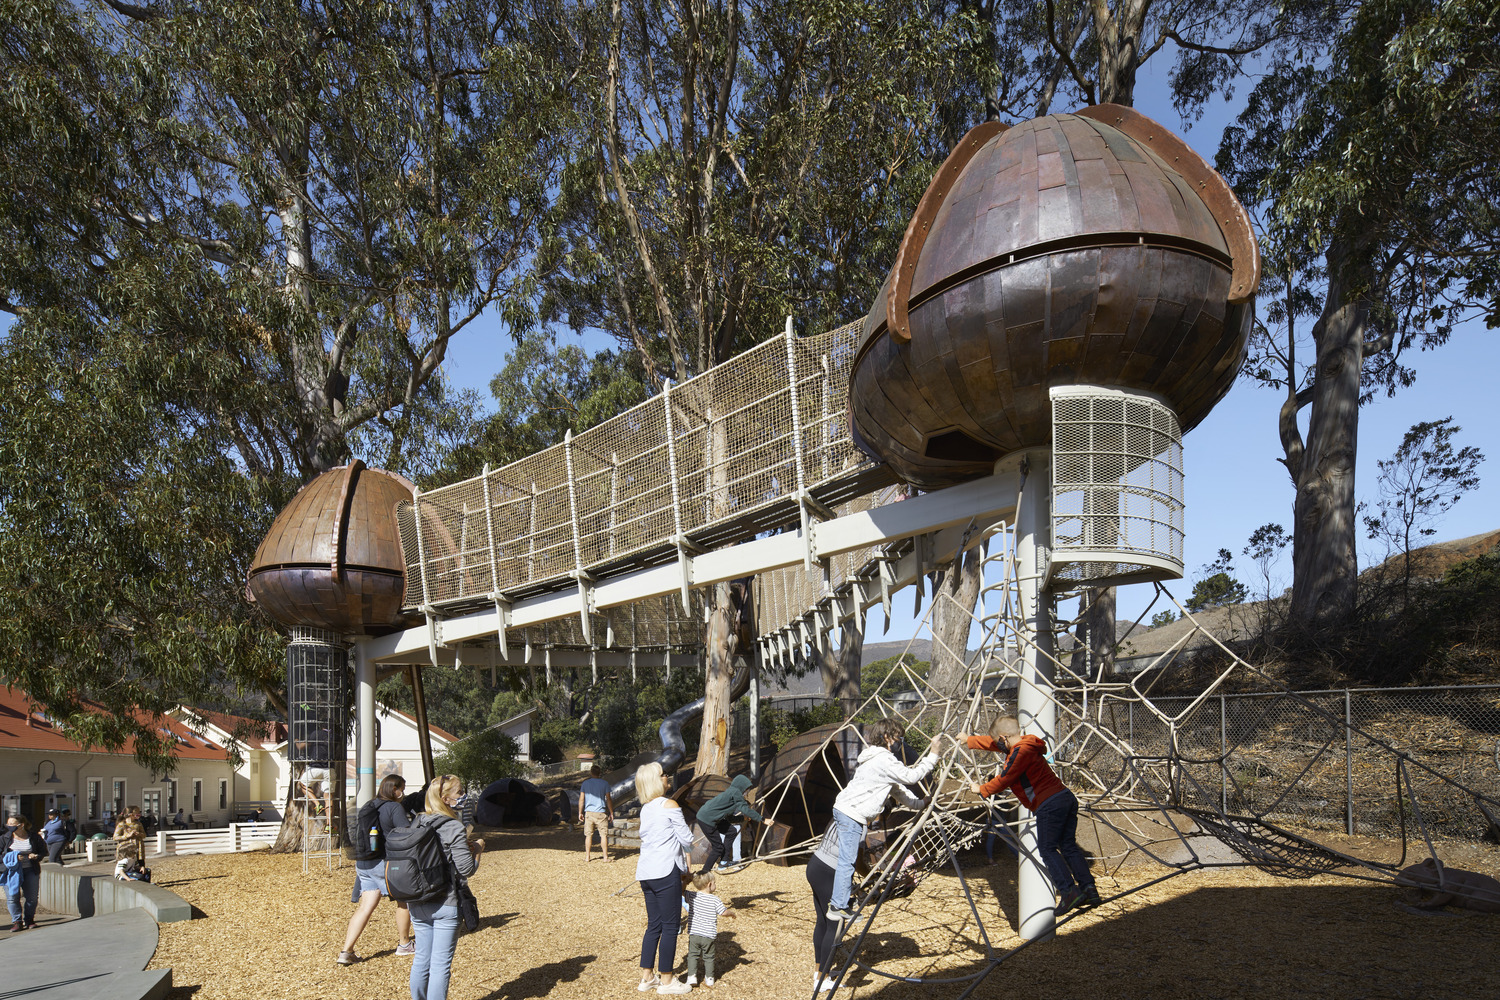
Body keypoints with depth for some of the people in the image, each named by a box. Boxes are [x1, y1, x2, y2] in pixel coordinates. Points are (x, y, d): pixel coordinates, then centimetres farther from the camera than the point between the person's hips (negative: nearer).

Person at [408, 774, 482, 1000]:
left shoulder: (417, 824, 4)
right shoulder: (454, 829, -16)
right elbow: (466, 870, -16)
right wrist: (477, 850, 3)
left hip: (416, 903, 7)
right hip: (444, 905, -6)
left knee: (422, 959, 18)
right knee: (441, 964, 1)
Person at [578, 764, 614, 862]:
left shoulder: (585, 783, 2)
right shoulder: (604, 783, -3)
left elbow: (581, 799, 2)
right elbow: (608, 799, -1)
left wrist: (580, 813, 10)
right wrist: (611, 813, 6)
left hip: (588, 812, 2)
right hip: (601, 812, -2)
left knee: (588, 835, 8)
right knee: (604, 835, 4)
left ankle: (587, 857, 11)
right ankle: (605, 857, 5)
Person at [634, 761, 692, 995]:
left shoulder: (645, 809, 13)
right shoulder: (669, 805, -9)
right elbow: (687, 840, -8)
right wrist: (690, 840, 13)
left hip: (646, 873, 8)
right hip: (665, 871, -8)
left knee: (654, 925, 15)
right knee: (670, 925, 1)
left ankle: (646, 977, 20)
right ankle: (666, 980, 7)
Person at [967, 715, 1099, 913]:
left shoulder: (1019, 752, -11)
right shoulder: (1025, 745, 19)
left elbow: (1003, 780, -6)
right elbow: (993, 744, 33)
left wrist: (981, 790, 10)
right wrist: (969, 740, 43)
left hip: (1049, 805, -10)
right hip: (1067, 798, 10)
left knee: (1047, 849, -5)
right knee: (1068, 846, 11)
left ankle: (1069, 891, -15)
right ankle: (1089, 890, 7)